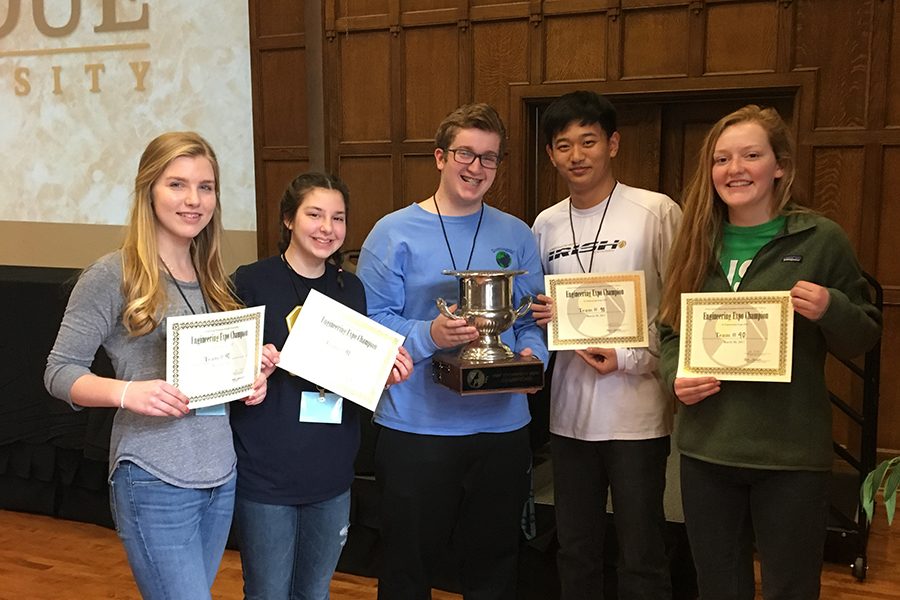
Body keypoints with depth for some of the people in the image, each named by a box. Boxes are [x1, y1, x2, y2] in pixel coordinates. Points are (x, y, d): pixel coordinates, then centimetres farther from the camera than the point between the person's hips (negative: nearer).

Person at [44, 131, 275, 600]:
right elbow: (60, 372, -9)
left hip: (221, 473, 7)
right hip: (155, 482, -6)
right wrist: (127, 392, -26)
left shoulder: (212, 278, 10)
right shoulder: (113, 275, -9)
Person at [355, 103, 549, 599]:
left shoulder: (516, 236, 7)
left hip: (503, 427, 3)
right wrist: (430, 336, -23)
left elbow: (532, 318, 8)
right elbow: (370, 322, -8)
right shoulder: (394, 233, -4)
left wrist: (531, 355, -12)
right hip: (416, 429, -3)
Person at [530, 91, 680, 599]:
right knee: (575, 550, 17)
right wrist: (544, 317, -4)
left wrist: (629, 358, -17)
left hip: (638, 413, -5)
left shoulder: (657, 212, -7)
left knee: (641, 558, 5)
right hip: (570, 412, 5)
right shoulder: (545, 225, 8)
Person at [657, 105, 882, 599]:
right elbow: (669, 330, 12)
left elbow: (865, 337, 1)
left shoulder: (821, 239, -5)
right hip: (706, 448, 4)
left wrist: (830, 309, -20)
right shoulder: (697, 242, 6)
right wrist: (675, 377, -8)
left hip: (791, 453, -3)